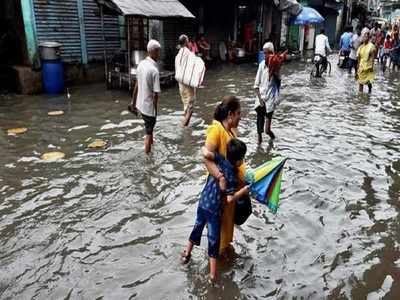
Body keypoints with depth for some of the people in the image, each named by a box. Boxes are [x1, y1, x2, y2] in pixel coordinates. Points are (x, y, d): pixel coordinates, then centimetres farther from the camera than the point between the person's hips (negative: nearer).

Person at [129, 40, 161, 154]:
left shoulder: (141, 64, 1)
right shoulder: (154, 70, -23)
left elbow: (137, 85, 10)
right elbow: (156, 94, -22)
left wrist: (133, 102, 17)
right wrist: (156, 110, -9)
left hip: (141, 104, 8)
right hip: (149, 106, -8)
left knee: (149, 130, 28)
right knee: (149, 133, 7)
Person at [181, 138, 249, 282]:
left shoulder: (221, 160, -9)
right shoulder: (233, 176, -17)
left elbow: (206, 153, -24)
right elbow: (230, 199, -18)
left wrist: (205, 148, -3)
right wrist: (243, 191, -7)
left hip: (202, 203, 5)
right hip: (214, 210, -5)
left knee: (197, 227, 26)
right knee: (214, 240, 7)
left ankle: (186, 254, 46)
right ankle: (213, 274, 16)